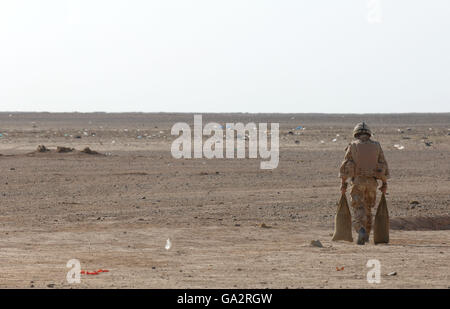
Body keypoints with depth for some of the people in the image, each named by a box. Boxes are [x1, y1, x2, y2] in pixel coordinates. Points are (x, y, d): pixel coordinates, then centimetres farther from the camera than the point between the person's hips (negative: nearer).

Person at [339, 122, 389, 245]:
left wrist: (343, 183, 2)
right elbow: (383, 166, 5)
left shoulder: (352, 146, 1)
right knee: (368, 208, 19)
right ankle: (366, 235, 24)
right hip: (372, 182, 3)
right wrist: (384, 184, 9)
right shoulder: (376, 146, 7)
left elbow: (345, 165, -2)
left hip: (357, 181, -2)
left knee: (358, 209, -5)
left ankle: (361, 231, -29)